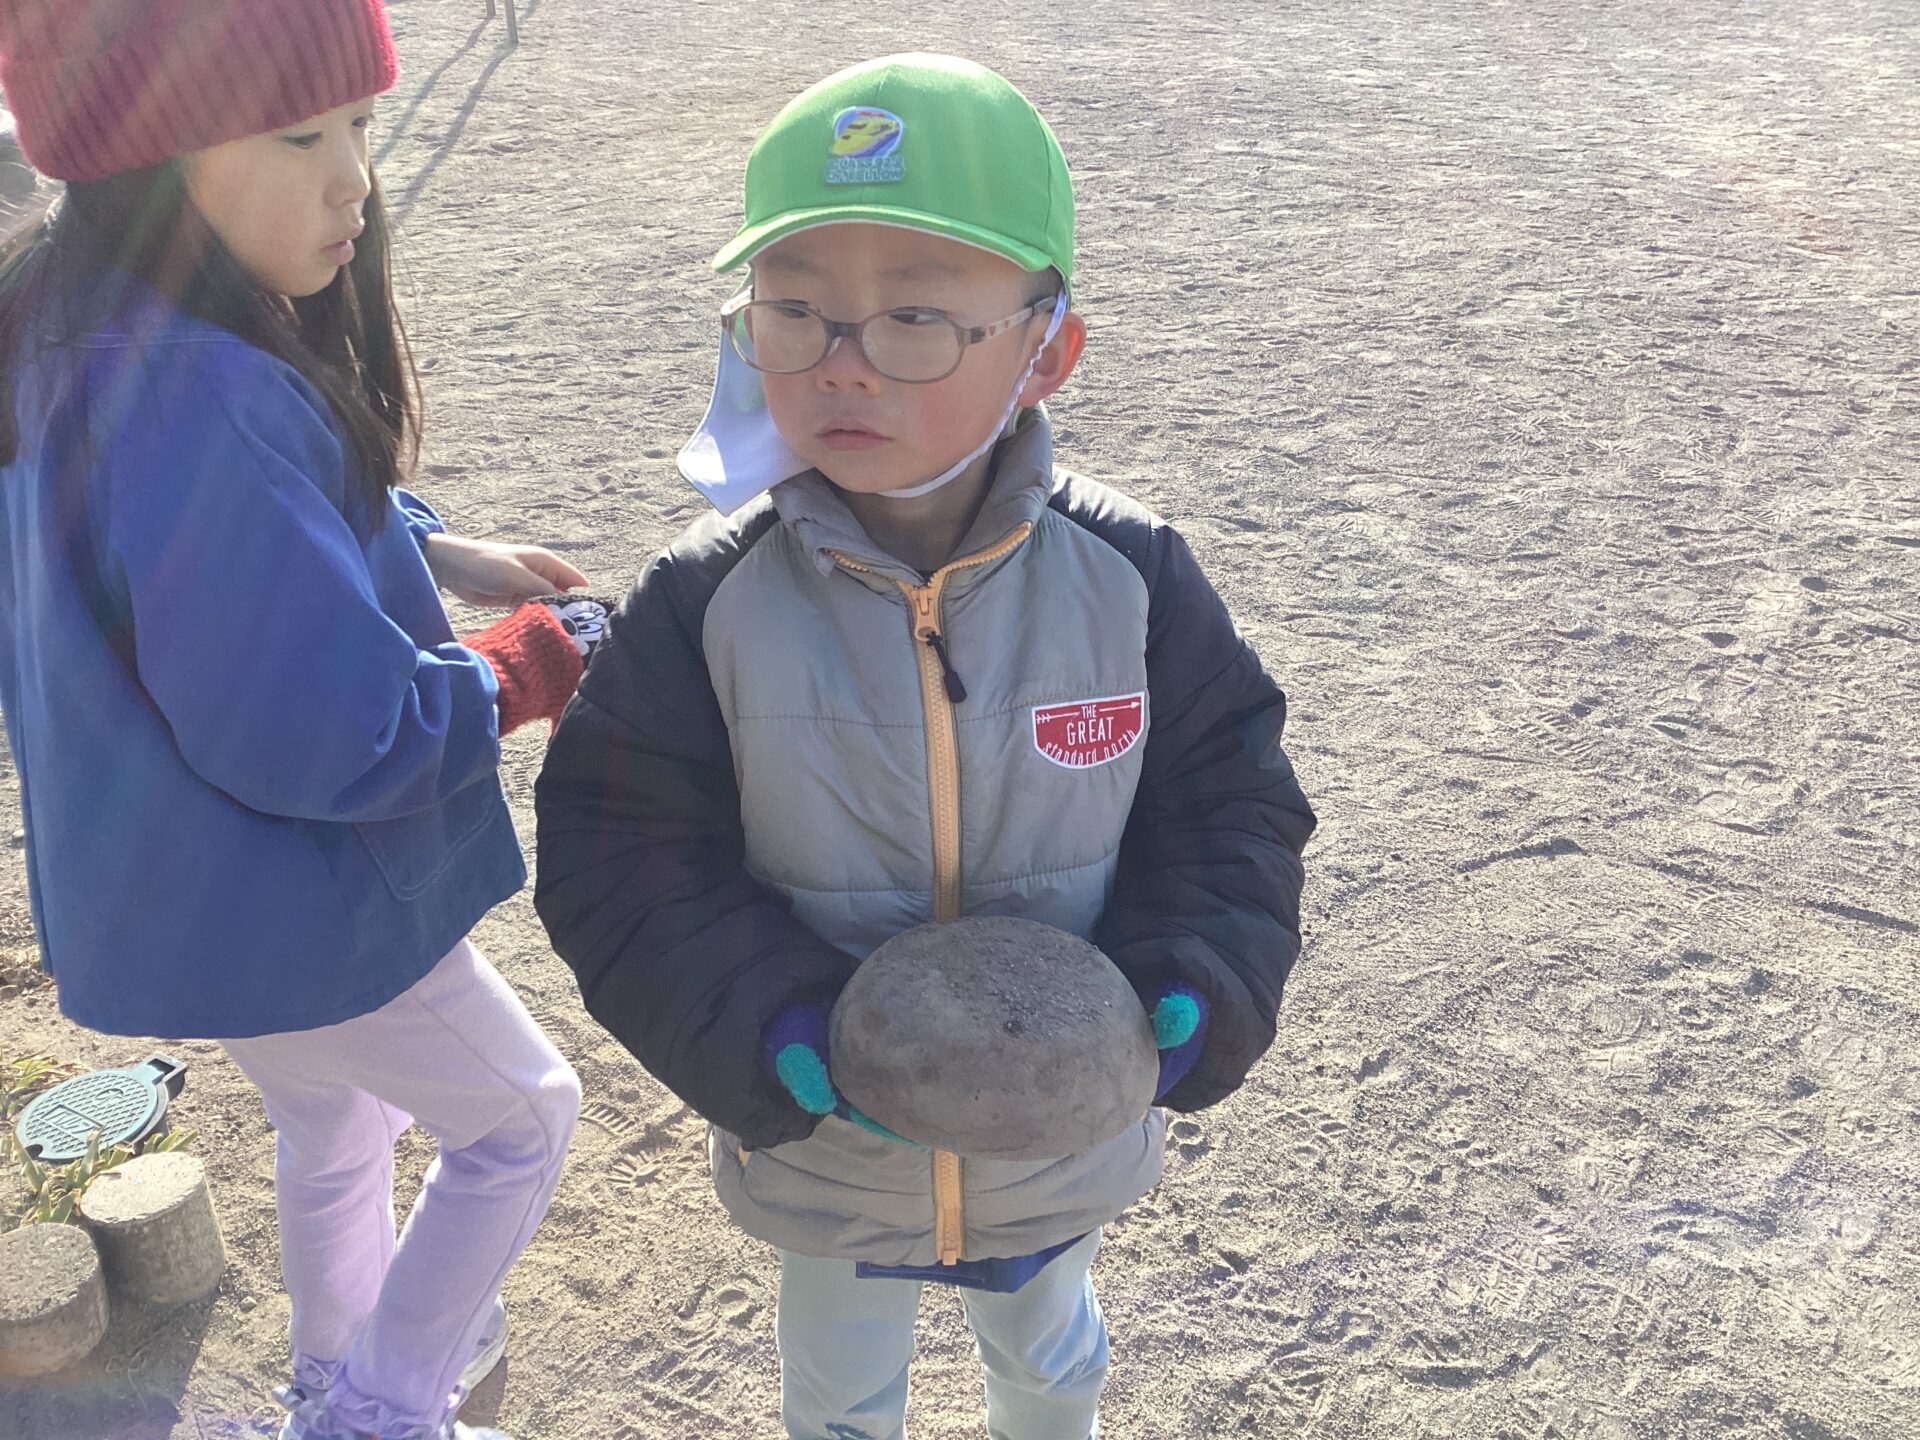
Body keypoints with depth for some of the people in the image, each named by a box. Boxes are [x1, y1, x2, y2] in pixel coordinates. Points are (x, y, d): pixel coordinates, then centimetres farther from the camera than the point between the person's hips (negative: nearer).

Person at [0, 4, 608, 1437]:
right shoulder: (198, 405, -36)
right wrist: (524, 671, -16)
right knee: (523, 1114, 16)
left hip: (175, 892, 9)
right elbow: (329, 738, -32)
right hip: (290, 922, -9)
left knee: (338, 1125, 31)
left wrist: (431, 552, 1)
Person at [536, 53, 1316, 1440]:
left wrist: (1185, 991, -23)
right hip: (823, 1139, 0)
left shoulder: (1130, 578, -19)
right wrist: (769, 1030, -28)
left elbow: (1232, 795, -8)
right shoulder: (709, 602, -21)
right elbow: (623, 850, -15)